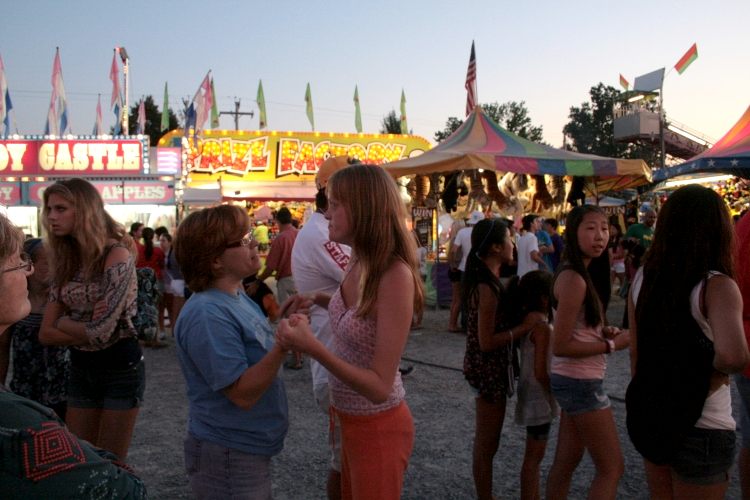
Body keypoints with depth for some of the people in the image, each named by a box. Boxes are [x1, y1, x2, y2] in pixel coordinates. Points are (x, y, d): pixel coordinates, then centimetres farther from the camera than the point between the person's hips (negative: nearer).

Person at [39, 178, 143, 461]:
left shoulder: (117, 255, -18)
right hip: (80, 367, 6)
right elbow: (46, 333, -1)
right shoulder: (66, 260, 4)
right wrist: (84, 330, -15)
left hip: (120, 367, -6)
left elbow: (99, 332, -23)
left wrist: (64, 323, -6)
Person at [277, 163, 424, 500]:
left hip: (377, 427, -8)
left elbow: (379, 387, -28)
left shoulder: (396, 274, -28)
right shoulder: (360, 261, -4)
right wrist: (317, 299, 6)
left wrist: (313, 348, -38)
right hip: (350, 418, 8)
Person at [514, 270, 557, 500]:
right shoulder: (542, 326, -23)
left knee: (534, 454, 21)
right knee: (534, 456, 4)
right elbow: (540, 372, -23)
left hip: (532, 395, 9)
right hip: (539, 398, -9)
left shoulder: (526, 320, 2)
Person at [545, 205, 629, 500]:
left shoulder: (582, 274, 9)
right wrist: (612, 345, -15)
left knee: (566, 461, 18)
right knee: (611, 468, 2)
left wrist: (603, 331, -3)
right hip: (581, 382, -9)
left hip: (572, 379, 9)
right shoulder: (574, 280, -21)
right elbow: (560, 346, -22)